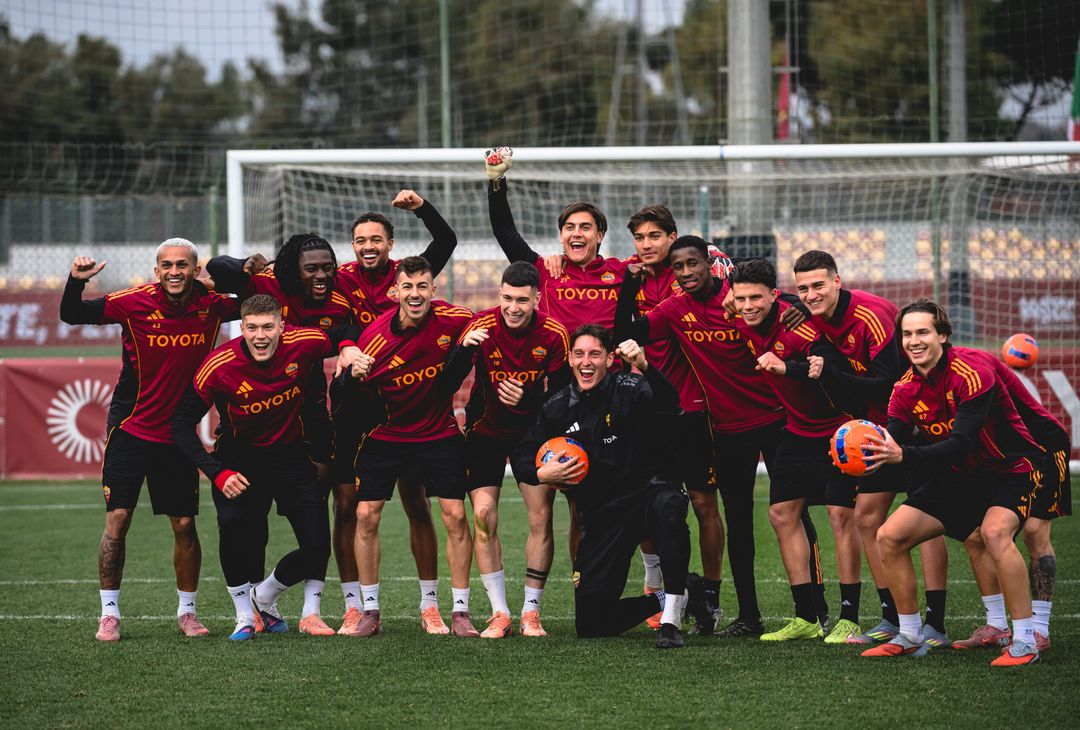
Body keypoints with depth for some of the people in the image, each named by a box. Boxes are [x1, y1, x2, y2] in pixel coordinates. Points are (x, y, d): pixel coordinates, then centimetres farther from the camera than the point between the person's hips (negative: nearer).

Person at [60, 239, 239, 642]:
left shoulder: (211, 303, -4)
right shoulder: (135, 302, -12)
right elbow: (71, 316, -8)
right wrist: (76, 281, -25)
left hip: (179, 434, 2)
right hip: (131, 428, -2)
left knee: (185, 526, 5)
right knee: (117, 520, -4)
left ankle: (187, 611, 20)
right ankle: (109, 612, 6)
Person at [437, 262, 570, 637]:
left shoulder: (554, 335, -16)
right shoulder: (481, 326, -19)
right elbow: (446, 387, -21)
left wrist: (528, 399, -30)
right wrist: (463, 348, -38)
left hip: (533, 430, 0)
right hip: (486, 431, 0)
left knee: (541, 516, -7)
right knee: (484, 515, -10)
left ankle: (531, 612, 4)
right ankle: (499, 614, -2)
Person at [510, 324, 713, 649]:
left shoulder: (628, 389, -10)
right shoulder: (558, 407, 4)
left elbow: (668, 404, -32)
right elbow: (522, 455, 13)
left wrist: (644, 368, -51)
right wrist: (541, 474, -10)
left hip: (647, 495, -4)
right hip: (601, 517, 4)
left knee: (668, 506, -43)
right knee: (589, 623, -4)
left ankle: (671, 619, -33)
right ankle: (677, 595, 19)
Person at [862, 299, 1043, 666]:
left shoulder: (972, 371, -26)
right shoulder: (906, 389, -5)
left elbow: (961, 444, -35)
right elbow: (894, 446, -10)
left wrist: (903, 455, -47)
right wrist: (868, 454, -33)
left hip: (1011, 471, -7)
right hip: (960, 479, 7)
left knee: (994, 531, -36)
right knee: (889, 536, -1)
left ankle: (1025, 642, -28)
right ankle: (910, 636, 14)